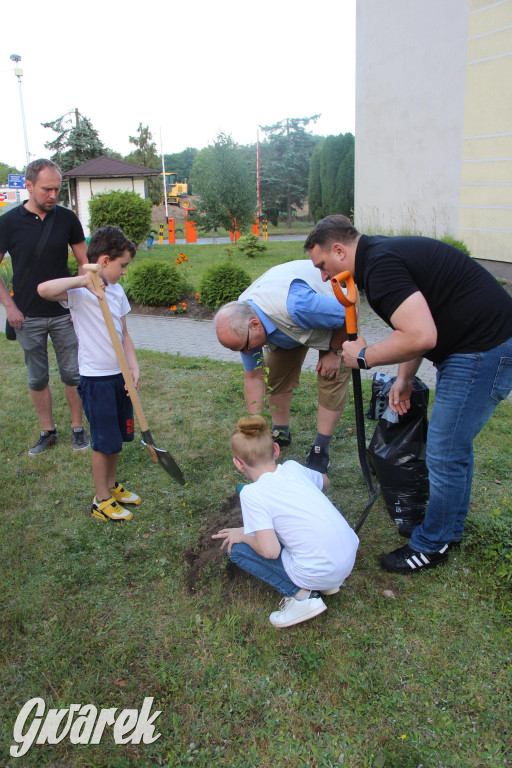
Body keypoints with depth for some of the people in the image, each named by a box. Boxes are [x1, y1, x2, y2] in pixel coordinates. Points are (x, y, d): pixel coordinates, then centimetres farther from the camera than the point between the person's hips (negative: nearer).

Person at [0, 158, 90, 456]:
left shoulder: (67, 218, -2)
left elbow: (85, 262, 6)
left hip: (64, 314, 1)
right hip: (28, 317, 0)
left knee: (73, 374, 6)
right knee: (38, 378, 9)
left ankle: (78, 428, 22)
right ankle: (48, 431, 24)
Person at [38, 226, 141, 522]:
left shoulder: (117, 291, 7)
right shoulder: (79, 292, -15)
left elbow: (124, 334, 10)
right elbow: (44, 289, -34)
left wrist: (134, 367, 0)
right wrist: (84, 280, -34)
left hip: (119, 376, 7)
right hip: (96, 378, -7)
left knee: (117, 437, 18)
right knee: (104, 441, 3)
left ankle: (112, 485, 37)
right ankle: (102, 501, 20)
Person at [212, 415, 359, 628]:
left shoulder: (252, 494, -13)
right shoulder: (293, 467, 5)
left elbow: (270, 551, -18)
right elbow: (324, 481, 27)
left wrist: (244, 535, 1)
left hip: (318, 573, -7)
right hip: (351, 555, 7)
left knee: (236, 548, 5)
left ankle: (300, 595, -1)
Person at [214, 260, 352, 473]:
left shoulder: (296, 306, -47)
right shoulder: (242, 324, -23)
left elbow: (349, 314, -30)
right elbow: (253, 376, -12)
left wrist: (334, 351, -17)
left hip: (340, 306, -5)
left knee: (333, 377, -14)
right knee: (277, 371, 0)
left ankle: (320, 448, -3)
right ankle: (280, 432, 20)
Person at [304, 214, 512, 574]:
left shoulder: (381, 266, -21)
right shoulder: (384, 252, 13)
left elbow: (420, 336, -30)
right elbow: (415, 325, 21)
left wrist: (364, 356, -15)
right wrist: (405, 378, 14)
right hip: (476, 345, 11)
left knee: (446, 454, -1)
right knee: (454, 444, 21)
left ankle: (432, 545, 18)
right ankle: (450, 529, 38)